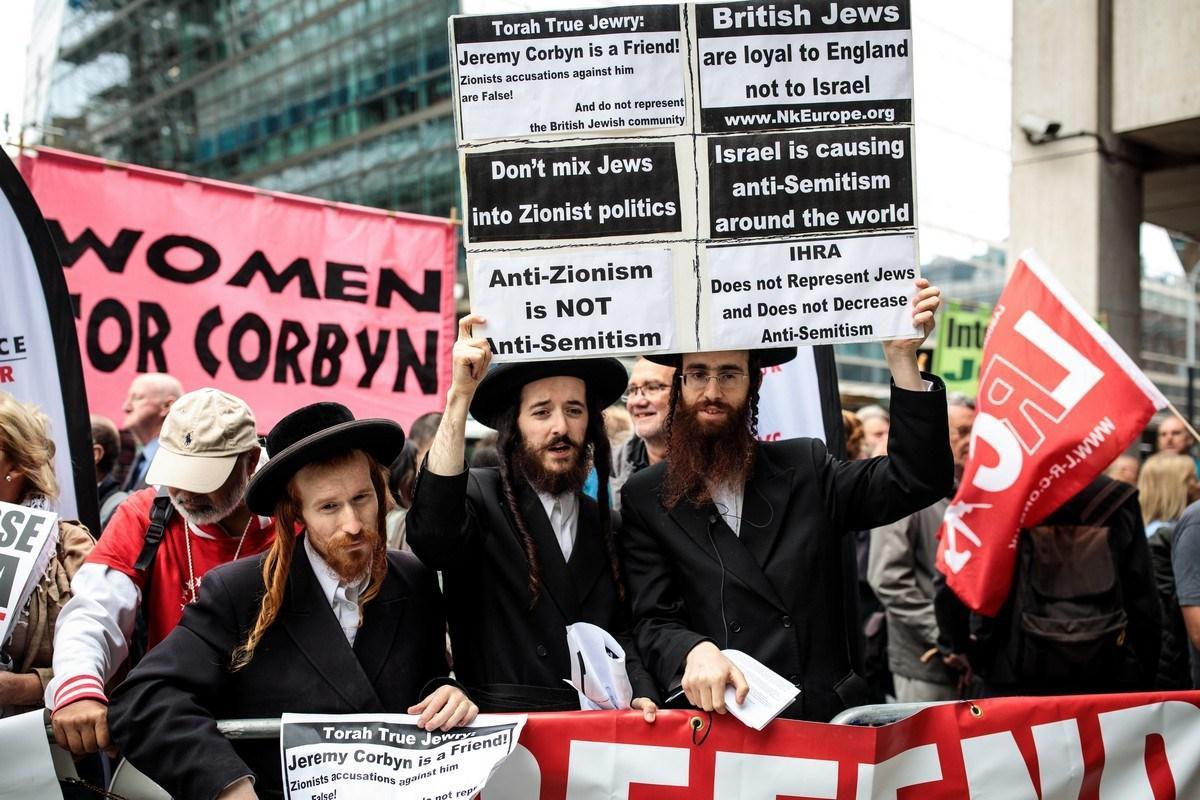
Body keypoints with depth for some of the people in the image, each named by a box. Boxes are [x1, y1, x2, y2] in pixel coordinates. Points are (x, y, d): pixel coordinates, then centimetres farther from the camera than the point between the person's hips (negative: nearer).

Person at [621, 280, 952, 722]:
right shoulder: (645, 497, 6)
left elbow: (916, 479, 1)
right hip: (716, 723, -2)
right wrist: (695, 651, -23)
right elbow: (654, 620, -1)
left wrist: (901, 357, -7)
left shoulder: (804, 468, 10)